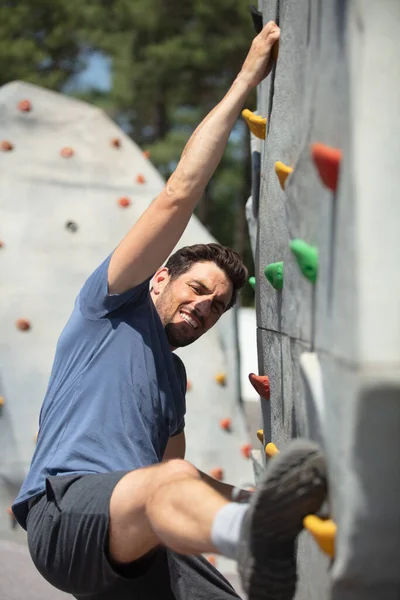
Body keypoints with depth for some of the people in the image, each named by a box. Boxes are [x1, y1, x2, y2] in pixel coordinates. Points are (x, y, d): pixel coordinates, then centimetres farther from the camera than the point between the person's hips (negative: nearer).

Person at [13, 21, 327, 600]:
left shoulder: (173, 376, 31)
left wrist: (265, 498, 12)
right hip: (65, 510, -8)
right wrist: (244, 83, 5)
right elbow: (179, 193, 3)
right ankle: (252, 531, -69)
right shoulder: (115, 304, 13)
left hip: (141, 550, 8)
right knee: (172, 481, -40)